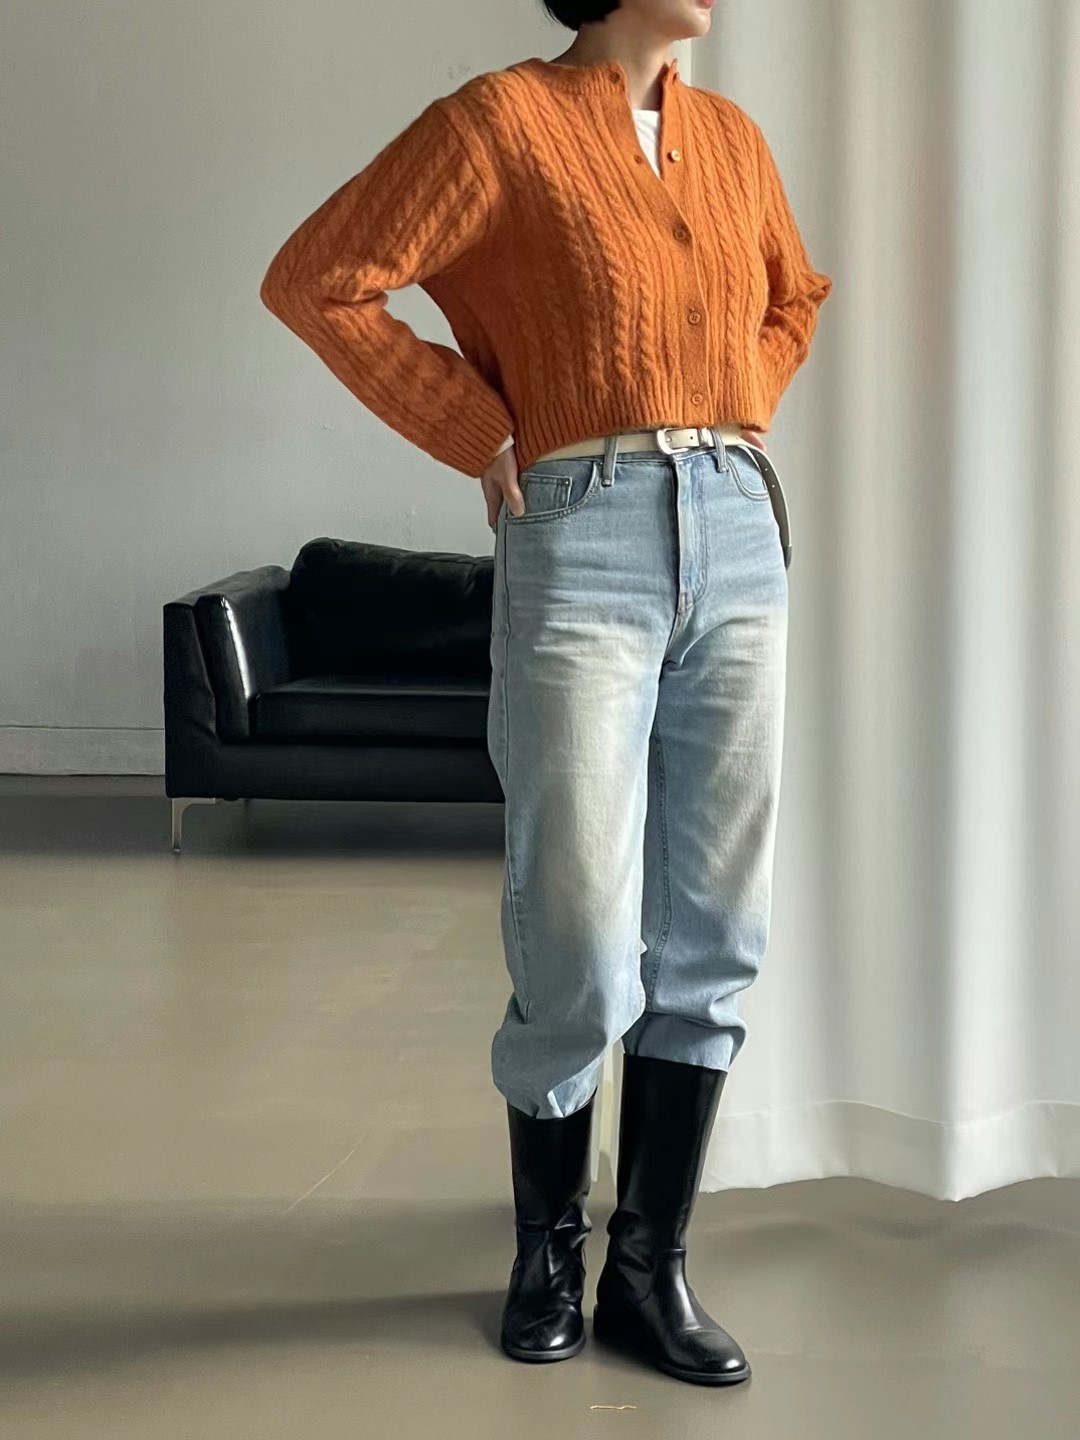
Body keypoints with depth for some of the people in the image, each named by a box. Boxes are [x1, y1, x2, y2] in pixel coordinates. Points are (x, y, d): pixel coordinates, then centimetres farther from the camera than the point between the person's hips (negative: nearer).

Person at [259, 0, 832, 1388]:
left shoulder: (731, 135, 14)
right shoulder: (506, 116, -4)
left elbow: (793, 298, 32)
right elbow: (316, 282, -6)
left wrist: (739, 414, 16)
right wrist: (482, 435, -5)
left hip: (739, 542, 6)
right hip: (583, 546, -6)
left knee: (713, 935, 4)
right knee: (581, 949, -6)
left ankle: (650, 1264, 14)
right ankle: (548, 1249, 16)